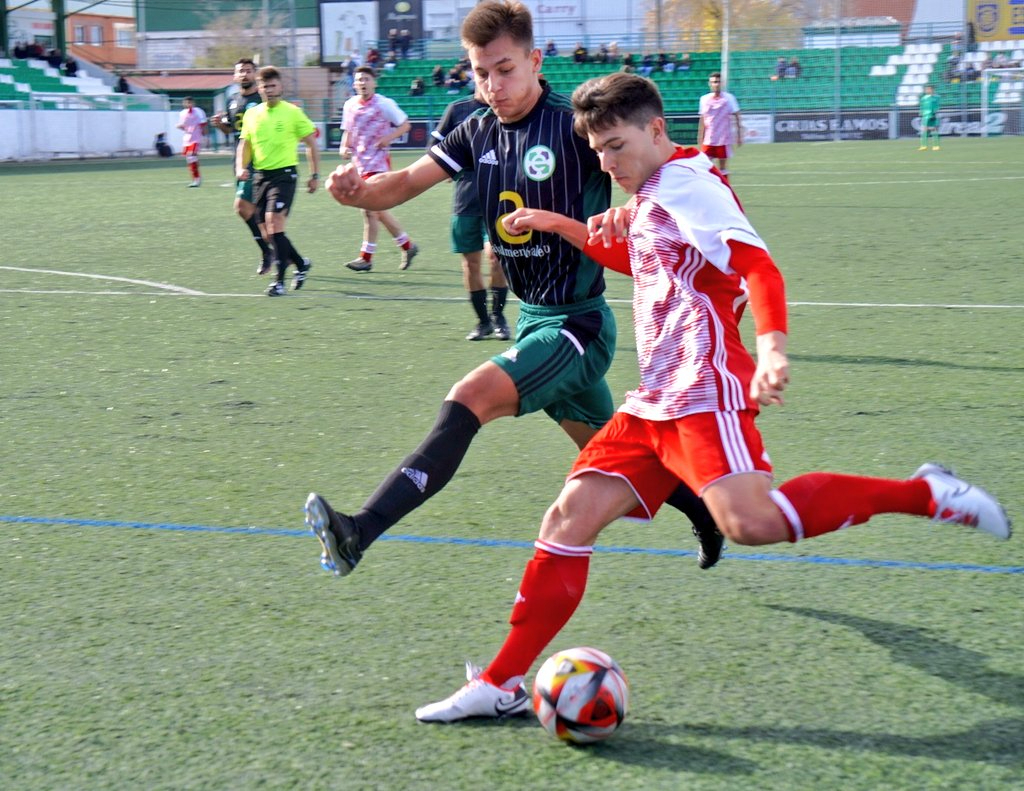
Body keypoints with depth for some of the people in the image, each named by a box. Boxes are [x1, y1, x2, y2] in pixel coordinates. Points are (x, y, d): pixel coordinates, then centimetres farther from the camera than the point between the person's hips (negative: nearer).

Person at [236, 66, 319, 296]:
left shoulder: (292, 112, -3)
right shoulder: (251, 114, 9)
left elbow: (311, 143, 3)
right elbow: (245, 144, 16)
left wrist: (315, 175, 1)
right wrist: (241, 167, -3)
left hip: (284, 173, -5)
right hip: (260, 175, 6)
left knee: (274, 223, -19)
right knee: (269, 232, 8)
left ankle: (279, 280, -16)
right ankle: (301, 264, 31)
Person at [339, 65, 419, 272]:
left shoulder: (384, 104, -6)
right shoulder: (349, 105, 10)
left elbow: (405, 124, 0)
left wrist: (389, 137, -16)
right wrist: (344, 147, 3)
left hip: (378, 161, -7)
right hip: (359, 162, 7)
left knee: (370, 208, -13)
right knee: (377, 210, 11)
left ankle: (366, 257, -8)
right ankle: (407, 245, 26)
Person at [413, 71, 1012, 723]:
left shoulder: (685, 182, -6)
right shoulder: (655, 195, 24)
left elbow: (759, 267, -20)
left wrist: (772, 348, -37)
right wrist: (563, 227, 37)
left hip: (703, 391, -10)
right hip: (654, 402, 10)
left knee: (751, 521, -30)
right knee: (570, 517, 2)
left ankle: (924, 494, -15)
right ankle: (502, 685, 4)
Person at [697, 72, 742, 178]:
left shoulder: (729, 98, -3)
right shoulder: (704, 99, 5)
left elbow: (737, 117, 0)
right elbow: (702, 119, 13)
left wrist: (739, 136, -3)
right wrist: (700, 137, 11)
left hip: (724, 140, -3)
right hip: (708, 140, 3)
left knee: (723, 166, 3)